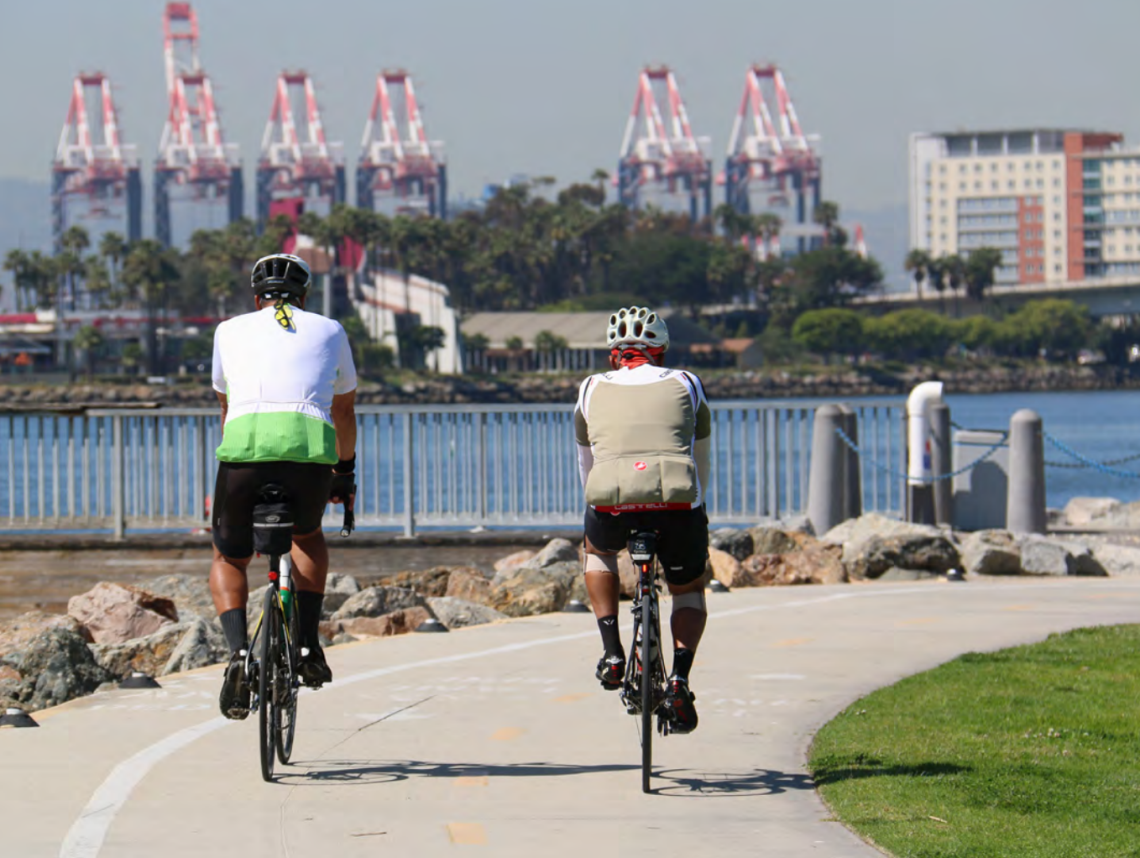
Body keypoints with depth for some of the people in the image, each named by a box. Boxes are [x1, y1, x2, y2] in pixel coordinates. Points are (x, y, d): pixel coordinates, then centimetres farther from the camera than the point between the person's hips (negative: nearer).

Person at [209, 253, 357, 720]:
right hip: (310, 449, 1)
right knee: (307, 536, 33)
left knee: (228, 559, 22)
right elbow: (343, 411, 40)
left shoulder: (230, 330, 26)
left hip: (243, 444, -1)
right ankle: (308, 645, 19)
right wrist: (345, 471, 55)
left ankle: (238, 651, -4)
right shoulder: (329, 331, 27)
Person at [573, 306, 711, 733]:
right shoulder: (685, 386, 24)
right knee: (690, 591, 25)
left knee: (598, 549, 35)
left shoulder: (592, 391, 25)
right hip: (677, 504, 0)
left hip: (611, 505, 0)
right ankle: (679, 678, 2)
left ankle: (612, 652, 22)